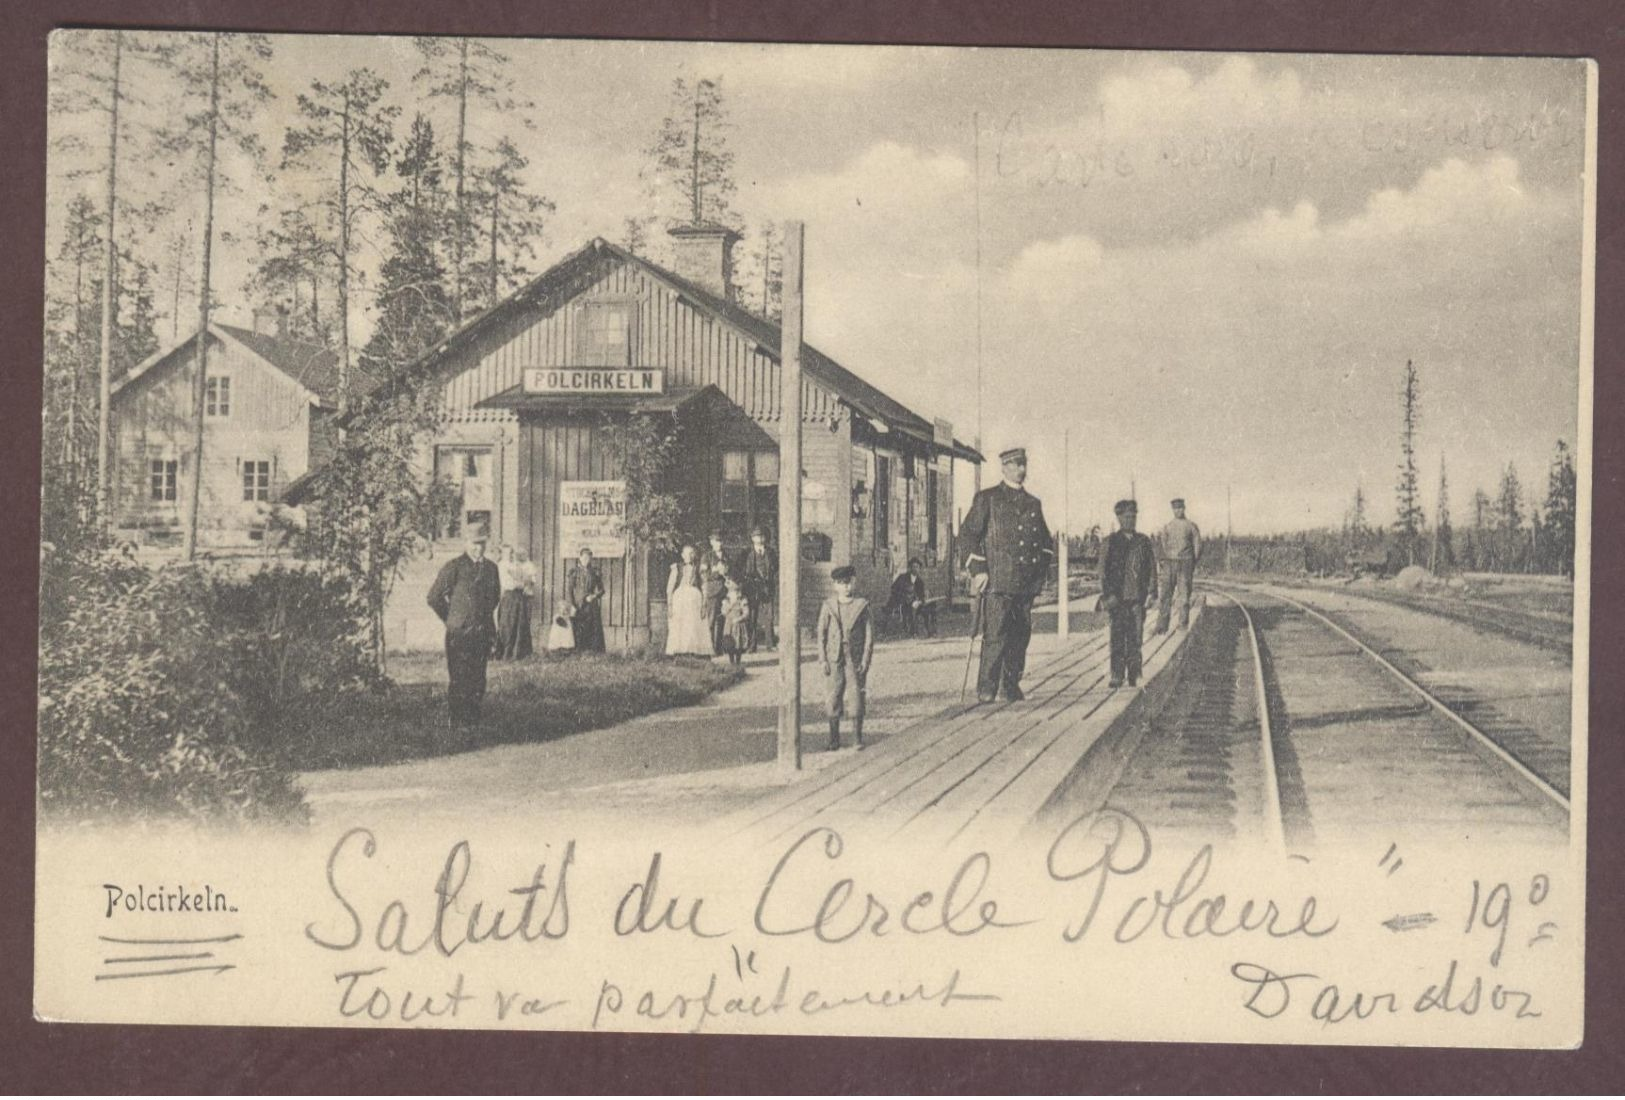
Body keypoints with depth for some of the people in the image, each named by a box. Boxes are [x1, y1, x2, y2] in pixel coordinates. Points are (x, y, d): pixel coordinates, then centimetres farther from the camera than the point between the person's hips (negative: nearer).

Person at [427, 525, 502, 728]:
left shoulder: (490, 567, 9)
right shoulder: (453, 568, -9)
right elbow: (434, 597, -4)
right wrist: (450, 619, 3)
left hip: (483, 632, 5)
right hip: (459, 633, -5)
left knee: (478, 678, 7)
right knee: (459, 679, -4)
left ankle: (473, 718, 15)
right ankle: (456, 721, 3)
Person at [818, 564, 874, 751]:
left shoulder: (861, 605, 1)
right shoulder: (828, 606, 3)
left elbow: (869, 634, 2)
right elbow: (821, 633, 5)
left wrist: (866, 660, -4)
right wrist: (823, 660, -1)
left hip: (856, 658, 0)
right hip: (835, 658, 0)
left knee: (856, 697, -2)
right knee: (834, 697, 0)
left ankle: (857, 738, 8)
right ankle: (834, 740, 9)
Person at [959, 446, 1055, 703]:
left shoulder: (1033, 504, 18)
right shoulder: (987, 499, 2)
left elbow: (1046, 541, 27)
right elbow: (967, 533, -3)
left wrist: (1042, 569, 14)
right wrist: (977, 569, -11)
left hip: (1026, 583, 5)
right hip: (996, 582, -5)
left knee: (1021, 635, 5)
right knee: (995, 635, -12)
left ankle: (1012, 686, 15)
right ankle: (986, 689, -7)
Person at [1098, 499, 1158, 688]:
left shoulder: (1143, 541, 10)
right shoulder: (1111, 541, 3)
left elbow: (1152, 568, 11)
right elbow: (1103, 569, 0)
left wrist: (1151, 593, 3)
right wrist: (1107, 595, -7)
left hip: (1138, 597, 2)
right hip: (1118, 597, -2)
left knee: (1135, 637, 1)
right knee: (1118, 636, -3)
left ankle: (1134, 674, 6)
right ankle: (1117, 675, 2)